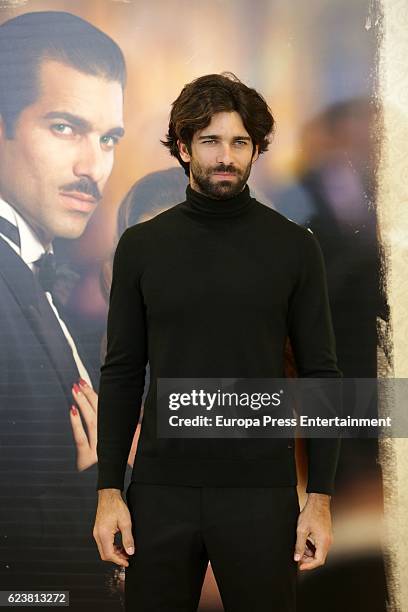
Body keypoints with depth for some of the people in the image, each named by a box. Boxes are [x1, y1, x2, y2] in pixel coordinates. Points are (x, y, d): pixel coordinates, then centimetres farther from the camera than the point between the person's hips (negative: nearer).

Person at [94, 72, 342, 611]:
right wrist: (108, 491, -1)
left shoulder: (294, 247, 1)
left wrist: (321, 498, -4)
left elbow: (321, 374, 1)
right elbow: (122, 374, 5)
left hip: (261, 490, -1)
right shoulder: (141, 246, 4)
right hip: (161, 489, 1)